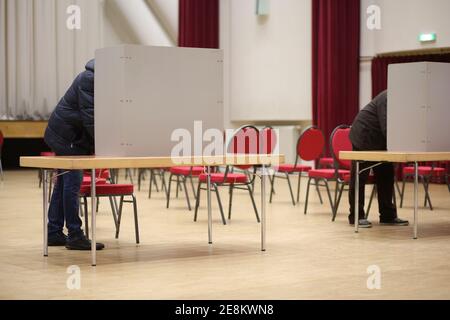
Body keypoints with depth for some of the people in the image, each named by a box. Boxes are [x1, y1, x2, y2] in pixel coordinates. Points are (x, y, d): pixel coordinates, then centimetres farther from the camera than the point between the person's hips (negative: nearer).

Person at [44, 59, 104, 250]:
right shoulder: (89, 79, -20)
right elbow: (89, 117, -24)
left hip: (72, 136, 10)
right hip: (66, 136, -10)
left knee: (64, 183, 11)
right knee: (72, 183, -9)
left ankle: (54, 234, 17)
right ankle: (75, 236, -6)